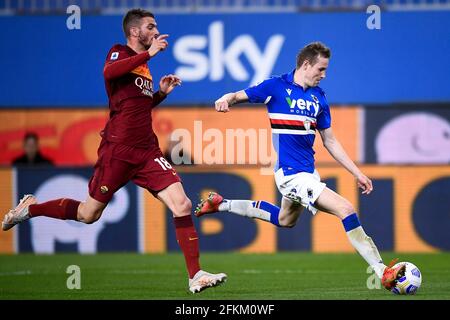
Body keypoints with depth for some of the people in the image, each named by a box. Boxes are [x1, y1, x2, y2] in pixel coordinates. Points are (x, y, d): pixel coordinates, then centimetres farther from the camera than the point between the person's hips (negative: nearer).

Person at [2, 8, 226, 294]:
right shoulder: (119, 53, -5)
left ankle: (196, 275, -9)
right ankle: (30, 208, 29)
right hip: (118, 149, -6)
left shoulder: (144, 65, 17)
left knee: (182, 205, -10)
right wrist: (149, 53, -29)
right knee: (89, 214, 5)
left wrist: (161, 93, 13)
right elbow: (109, 72, -31)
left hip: (147, 151, 6)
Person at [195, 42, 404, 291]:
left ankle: (221, 204, 44)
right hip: (291, 173, -9)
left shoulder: (318, 97, 8)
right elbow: (239, 96, -2)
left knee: (285, 220, 32)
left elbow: (330, 142, 13)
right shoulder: (277, 86, -9)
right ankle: (383, 273, -15)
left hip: (307, 171, 9)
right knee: (346, 210, -18)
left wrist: (357, 173, 9)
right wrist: (225, 100, -27)